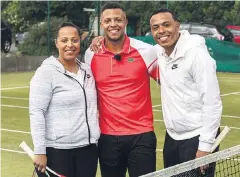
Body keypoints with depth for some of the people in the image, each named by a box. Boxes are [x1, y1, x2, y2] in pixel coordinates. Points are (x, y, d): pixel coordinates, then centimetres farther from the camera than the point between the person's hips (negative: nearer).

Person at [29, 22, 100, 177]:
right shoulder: (46, 72, -8)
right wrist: (40, 151, -17)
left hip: (88, 148, 6)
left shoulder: (87, 70, 9)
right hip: (57, 150, -5)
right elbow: (36, 113, -13)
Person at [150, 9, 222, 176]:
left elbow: (213, 103, -19)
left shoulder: (197, 54, -18)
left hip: (196, 139, -7)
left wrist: (205, 145, -20)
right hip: (172, 137, 7)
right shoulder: (159, 52, 2)